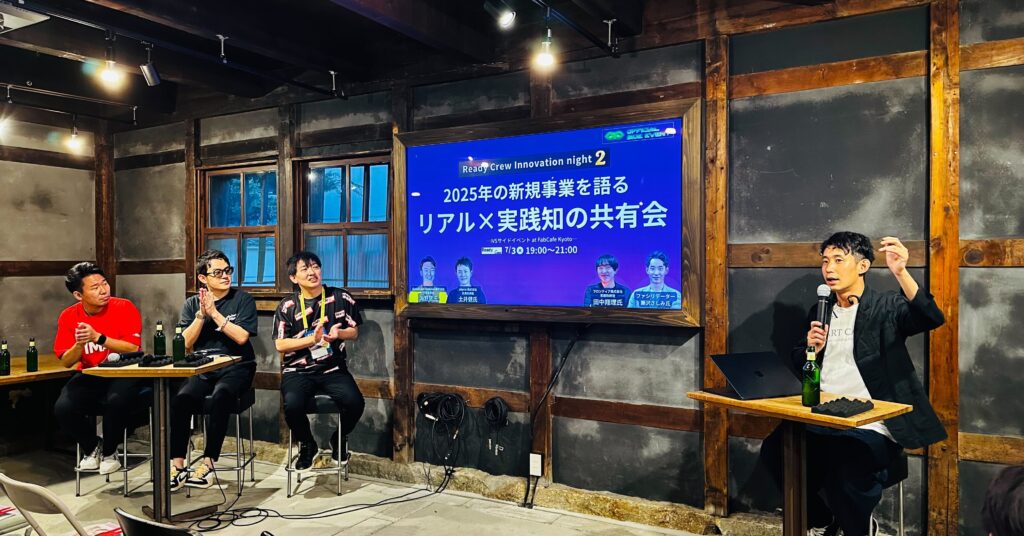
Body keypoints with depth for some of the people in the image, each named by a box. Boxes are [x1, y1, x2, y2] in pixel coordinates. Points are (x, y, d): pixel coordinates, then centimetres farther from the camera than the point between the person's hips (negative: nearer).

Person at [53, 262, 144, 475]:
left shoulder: (124, 308, -10)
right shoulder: (68, 317, 0)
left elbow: (133, 349, -18)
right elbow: (66, 362, -1)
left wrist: (98, 338, -29)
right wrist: (79, 345, -23)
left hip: (122, 373, -3)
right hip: (89, 376, 4)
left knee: (116, 401, -35)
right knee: (62, 409, -23)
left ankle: (109, 452, -3)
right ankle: (91, 447, 10)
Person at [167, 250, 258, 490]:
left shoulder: (242, 299, 4)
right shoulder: (192, 304, 12)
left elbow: (242, 337, -9)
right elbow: (185, 344, 3)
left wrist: (214, 313, -10)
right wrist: (201, 314, -7)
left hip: (236, 367, -3)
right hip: (202, 369, 3)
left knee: (220, 397, -33)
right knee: (181, 398, -26)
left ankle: (207, 464, -27)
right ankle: (177, 466, -19)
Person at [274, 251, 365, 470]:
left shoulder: (341, 298, 4)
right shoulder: (287, 306, 2)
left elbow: (354, 332, 11)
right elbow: (280, 345, -2)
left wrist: (338, 333, -12)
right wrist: (313, 339, -15)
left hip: (333, 369, 1)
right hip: (297, 371, -1)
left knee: (355, 402, -25)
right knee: (292, 405, -30)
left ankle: (338, 439, 11)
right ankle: (307, 444, 5)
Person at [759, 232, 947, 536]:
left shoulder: (887, 307, -1)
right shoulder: (820, 311, 16)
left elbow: (931, 318, -22)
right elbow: (799, 367, 20)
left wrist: (900, 273, -36)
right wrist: (811, 349, -3)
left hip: (871, 424, -5)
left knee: (848, 474, -33)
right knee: (774, 449, -19)